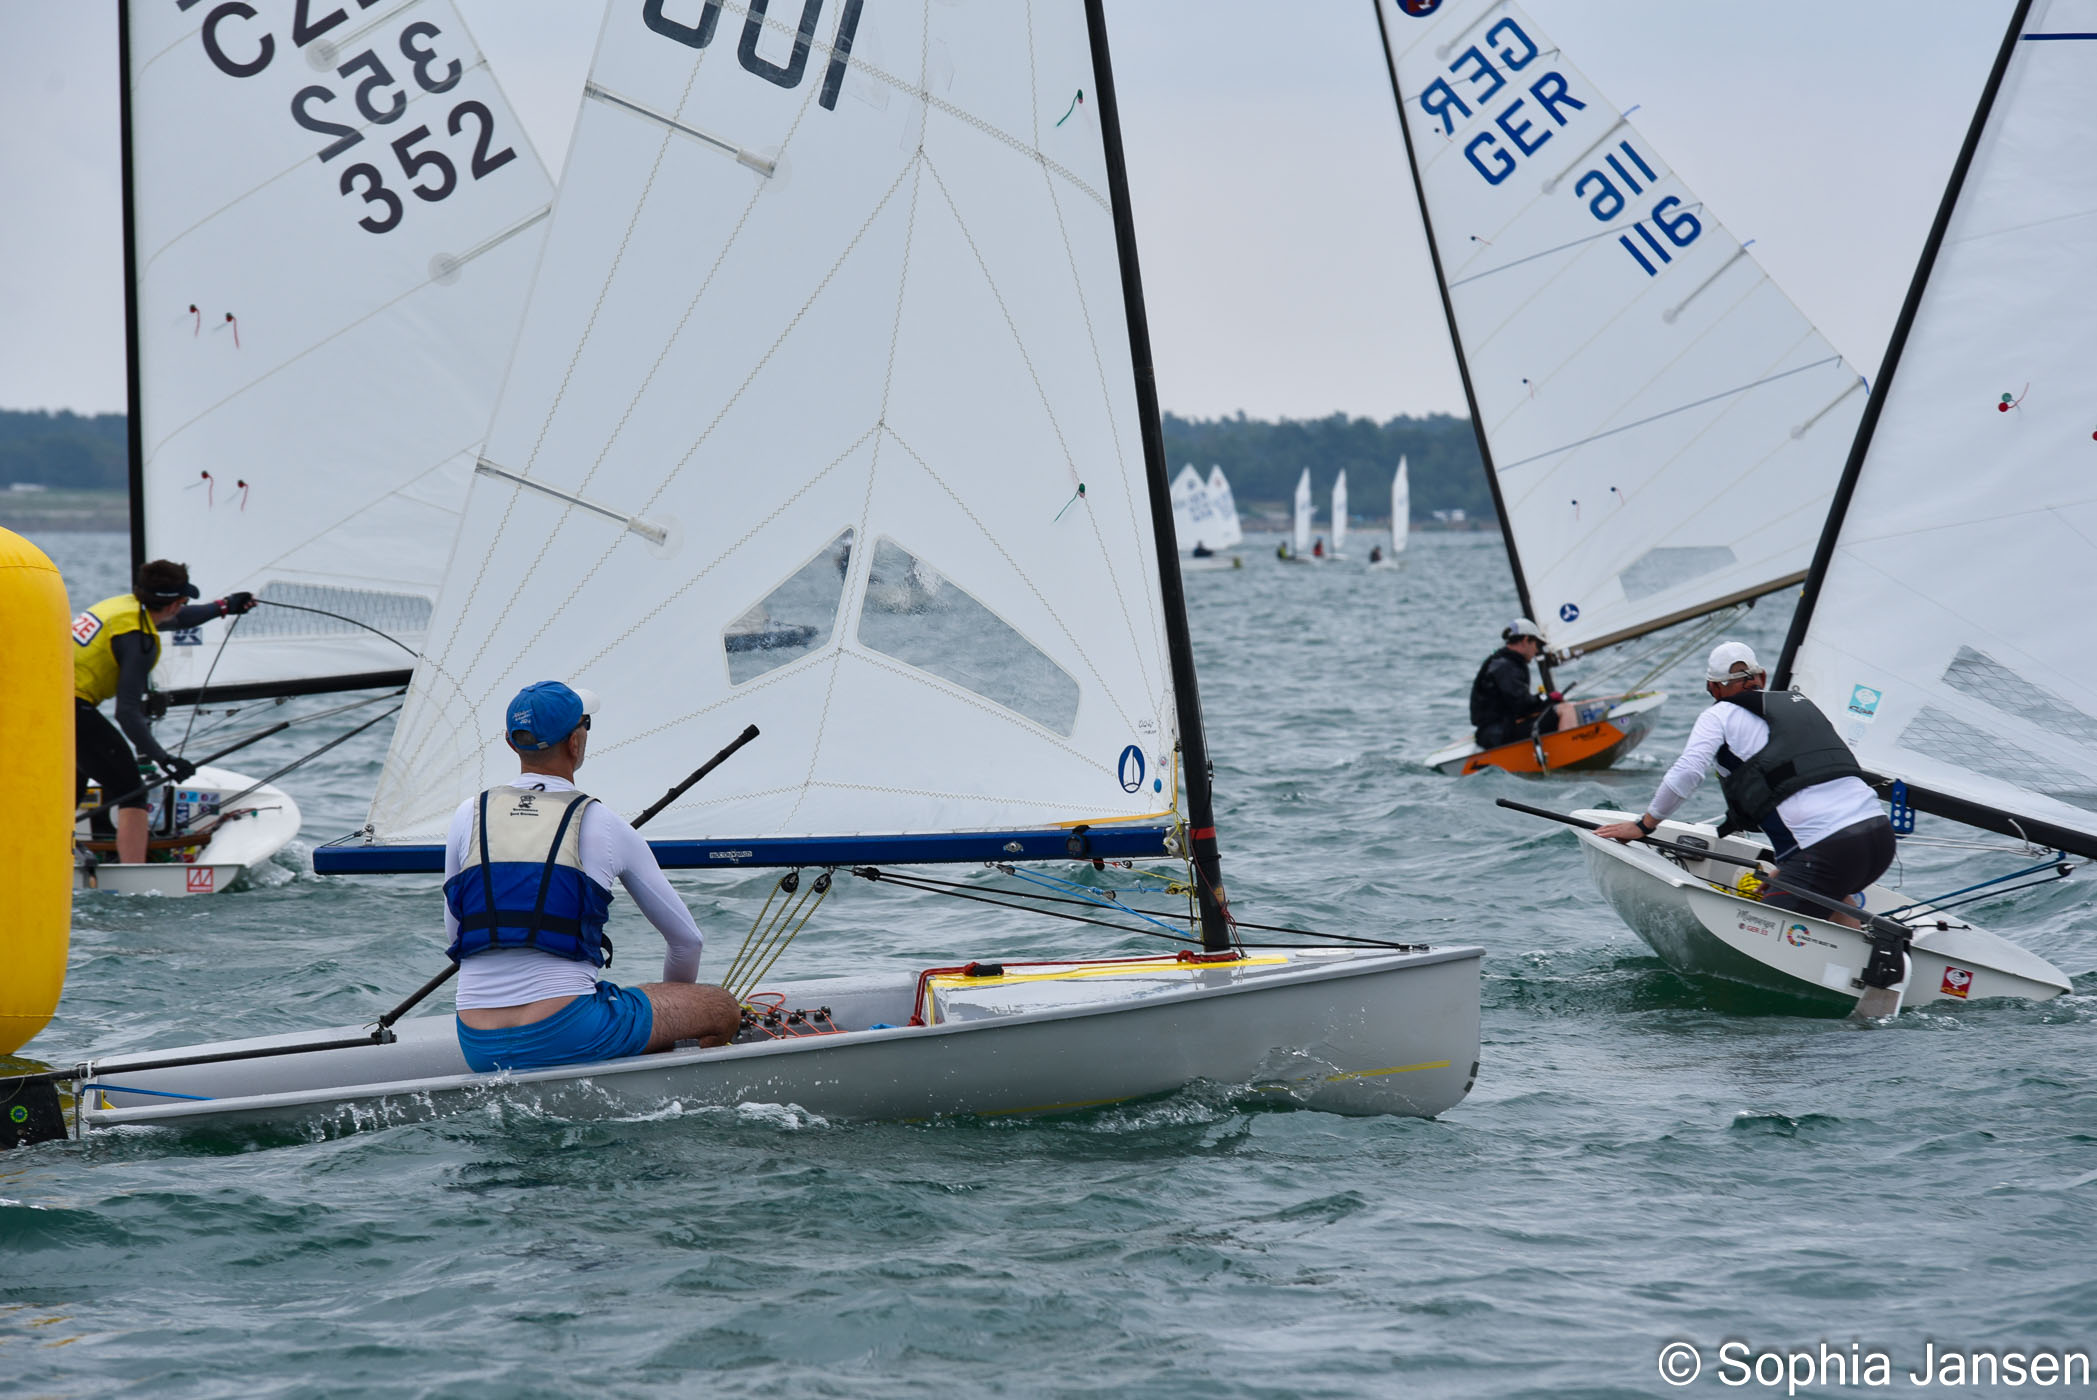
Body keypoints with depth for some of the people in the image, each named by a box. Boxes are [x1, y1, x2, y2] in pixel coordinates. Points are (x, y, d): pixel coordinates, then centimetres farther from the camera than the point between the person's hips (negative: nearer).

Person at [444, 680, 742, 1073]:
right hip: (568, 1036, -5)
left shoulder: (467, 817, 8)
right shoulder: (604, 827, 1)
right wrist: (677, 1007, 33)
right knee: (723, 1009, 11)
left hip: (479, 1050, 5)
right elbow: (686, 940, 12)